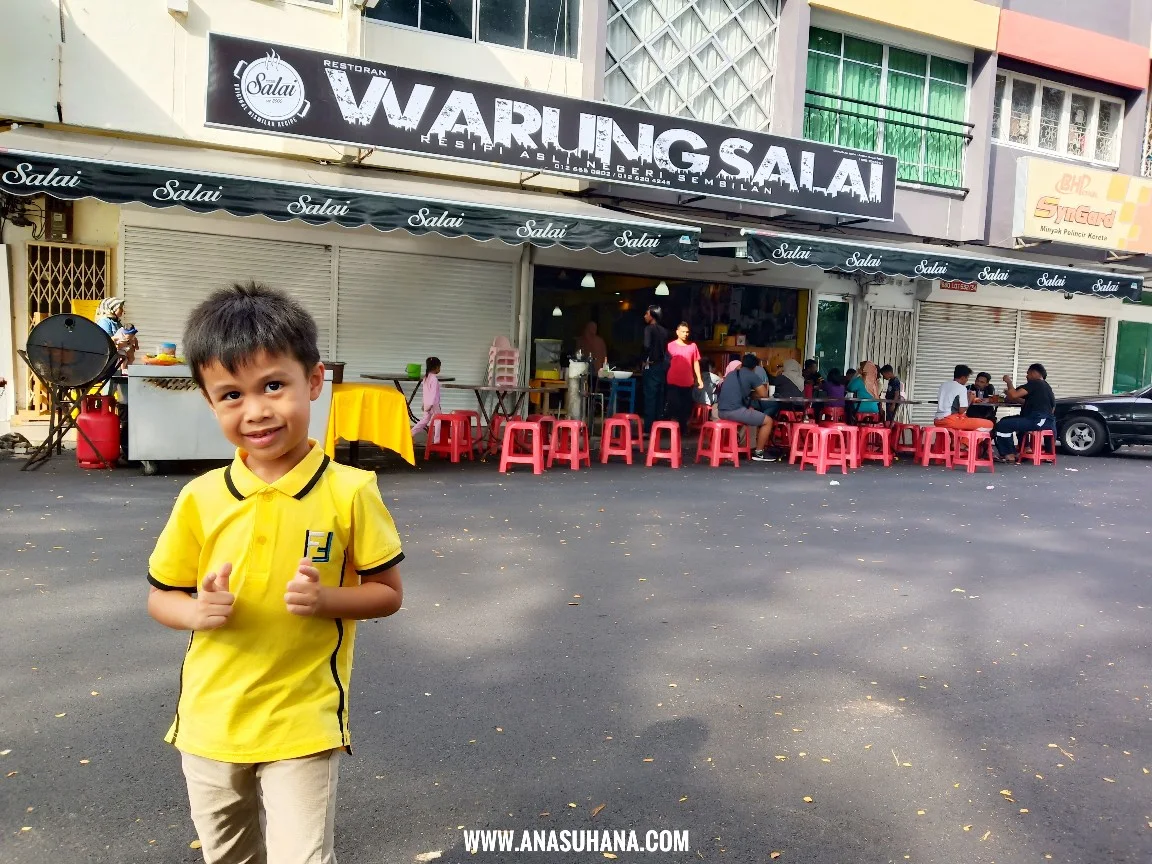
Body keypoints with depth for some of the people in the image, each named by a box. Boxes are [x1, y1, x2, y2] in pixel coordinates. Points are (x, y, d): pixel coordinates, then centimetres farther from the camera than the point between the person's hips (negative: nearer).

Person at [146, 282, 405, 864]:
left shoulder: (349, 491, -14)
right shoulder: (201, 498, -7)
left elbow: (389, 593, -5)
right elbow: (161, 598, 5)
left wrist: (325, 599, -23)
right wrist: (198, 611, -17)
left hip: (303, 725, -4)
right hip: (209, 723, 4)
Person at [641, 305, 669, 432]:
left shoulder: (649, 329, -10)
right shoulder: (664, 331, 12)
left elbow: (647, 346, -24)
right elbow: (666, 349, 13)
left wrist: (645, 359, -11)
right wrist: (664, 361, 14)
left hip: (652, 366, -7)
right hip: (662, 365, 7)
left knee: (650, 398, -6)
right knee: (659, 398, 10)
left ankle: (648, 428, -8)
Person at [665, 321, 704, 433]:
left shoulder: (693, 346, 7)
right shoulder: (670, 345, -1)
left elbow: (696, 363, 11)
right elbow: (666, 362, 2)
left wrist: (699, 378, 5)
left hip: (688, 382, 3)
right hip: (674, 382, -3)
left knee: (686, 407, 8)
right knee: (674, 406, -2)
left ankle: (683, 428, 20)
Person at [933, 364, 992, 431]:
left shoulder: (943, 385, 16)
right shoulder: (962, 388, -5)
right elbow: (961, 410, -11)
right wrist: (969, 400, 5)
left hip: (938, 421, 9)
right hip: (951, 420, -9)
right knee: (989, 424, -9)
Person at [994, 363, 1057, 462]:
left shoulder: (1035, 383, -8)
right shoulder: (1046, 386, 24)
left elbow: (1014, 395, -17)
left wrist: (1008, 382, 0)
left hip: (1039, 421, -10)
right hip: (1046, 420, 10)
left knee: (1002, 425, -15)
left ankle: (1009, 455, -9)